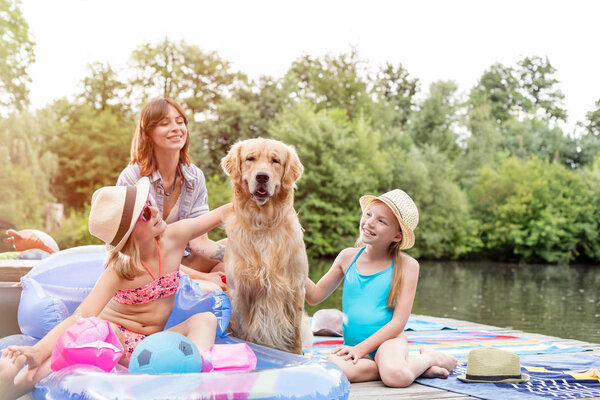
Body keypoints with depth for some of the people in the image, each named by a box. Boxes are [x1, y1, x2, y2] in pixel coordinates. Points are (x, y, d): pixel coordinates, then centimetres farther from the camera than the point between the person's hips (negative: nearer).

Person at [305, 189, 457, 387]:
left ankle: (429, 358, 0)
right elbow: (315, 296, 15)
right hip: (353, 345, 3)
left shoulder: (407, 265, -2)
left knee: (395, 376, -36)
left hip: (387, 341, -3)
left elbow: (399, 322, -6)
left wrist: (361, 348, -14)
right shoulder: (347, 257, 9)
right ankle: (408, 366, -12)